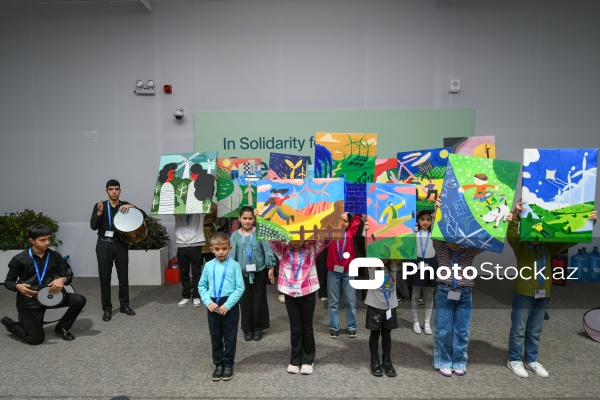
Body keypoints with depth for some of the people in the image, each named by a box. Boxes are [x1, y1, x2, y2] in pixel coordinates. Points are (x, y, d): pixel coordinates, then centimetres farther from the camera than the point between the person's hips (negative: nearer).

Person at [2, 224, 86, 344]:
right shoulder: (19, 259, -12)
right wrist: (18, 286, -25)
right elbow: (8, 282, -2)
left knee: (80, 300, -18)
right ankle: (10, 323, 28)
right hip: (29, 301, -3)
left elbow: (69, 274, 3)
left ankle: (61, 327, 8)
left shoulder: (55, 256, -3)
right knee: (36, 339, -1)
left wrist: (62, 279, -21)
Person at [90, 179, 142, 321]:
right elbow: (93, 226, -6)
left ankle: (124, 305, 21)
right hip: (104, 244, -1)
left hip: (120, 244, 1)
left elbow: (144, 216, -3)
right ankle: (107, 308, 13)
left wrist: (132, 207, -18)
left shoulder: (125, 205, 5)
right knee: (104, 277, 3)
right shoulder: (99, 206, 3)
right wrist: (99, 212, -22)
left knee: (123, 276, 7)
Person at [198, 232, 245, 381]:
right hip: (213, 305, 3)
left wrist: (227, 305, -15)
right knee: (215, 337, 14)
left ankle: (228, 364, 26)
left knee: (230, 336, 9)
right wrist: (208, 302, -6)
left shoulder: (234, 265, -9)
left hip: (230, 305, -3)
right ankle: (218, 364, 30)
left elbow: (240, 287, -10)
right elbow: (201, 286, 8)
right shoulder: (209, 266, 1)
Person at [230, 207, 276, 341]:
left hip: (259, 271, -1)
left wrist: (271, 267, -5)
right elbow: (232, 254, 3)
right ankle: (247, 329, 24)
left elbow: (267, 249, -4)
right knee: (245, 301, 9)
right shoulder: (235, 235, 0)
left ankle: (258, 328, 24)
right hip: (243, 272, 2)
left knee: (259, 300, 9)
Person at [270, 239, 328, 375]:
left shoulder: (312, 248, -4)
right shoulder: (283, 249, -2)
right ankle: (295, 360, 29)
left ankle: (308, 360, 29)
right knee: (295, 328, 12)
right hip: (290, 294, 1)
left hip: (308, 294, 0)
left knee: (307, 328, 13)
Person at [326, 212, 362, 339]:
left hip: (349, 271, 1)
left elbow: (358, 215, 2)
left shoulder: (351, 231, 1)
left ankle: (351, 327, 23)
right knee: (333, 301, 9)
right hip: (333, 271, 0)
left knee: (350, 301, 10)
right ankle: (334, 327, 20)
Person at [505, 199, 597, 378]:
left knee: (535, 332, 17)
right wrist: (515, 216, -45)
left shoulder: (548, 247, 7)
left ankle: (531, 360, 31)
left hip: (543, 295, 5)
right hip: (523, 294, -5)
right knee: (519, 330, 5)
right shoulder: (520, 246, -8)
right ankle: (514, 360, 18)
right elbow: (511, 235, -28)